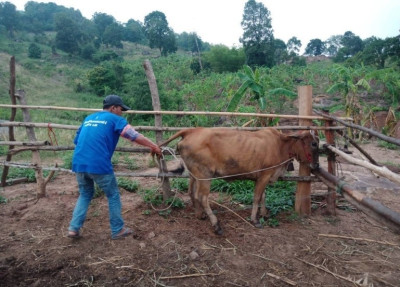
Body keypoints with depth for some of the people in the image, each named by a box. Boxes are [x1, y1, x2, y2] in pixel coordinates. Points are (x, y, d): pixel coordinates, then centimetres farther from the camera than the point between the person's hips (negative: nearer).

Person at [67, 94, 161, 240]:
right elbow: (134, 135, -4)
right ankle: (118, 230, 17)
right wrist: (154, 146, 2)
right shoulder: (115, 119, 3)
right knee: (113, 195, 10)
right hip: (99, 165, -6)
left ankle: (74, 228, 17)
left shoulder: (88, 118, 22)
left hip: (79, 163, 6)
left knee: (85, 194, 24)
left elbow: (77, 140, 27)